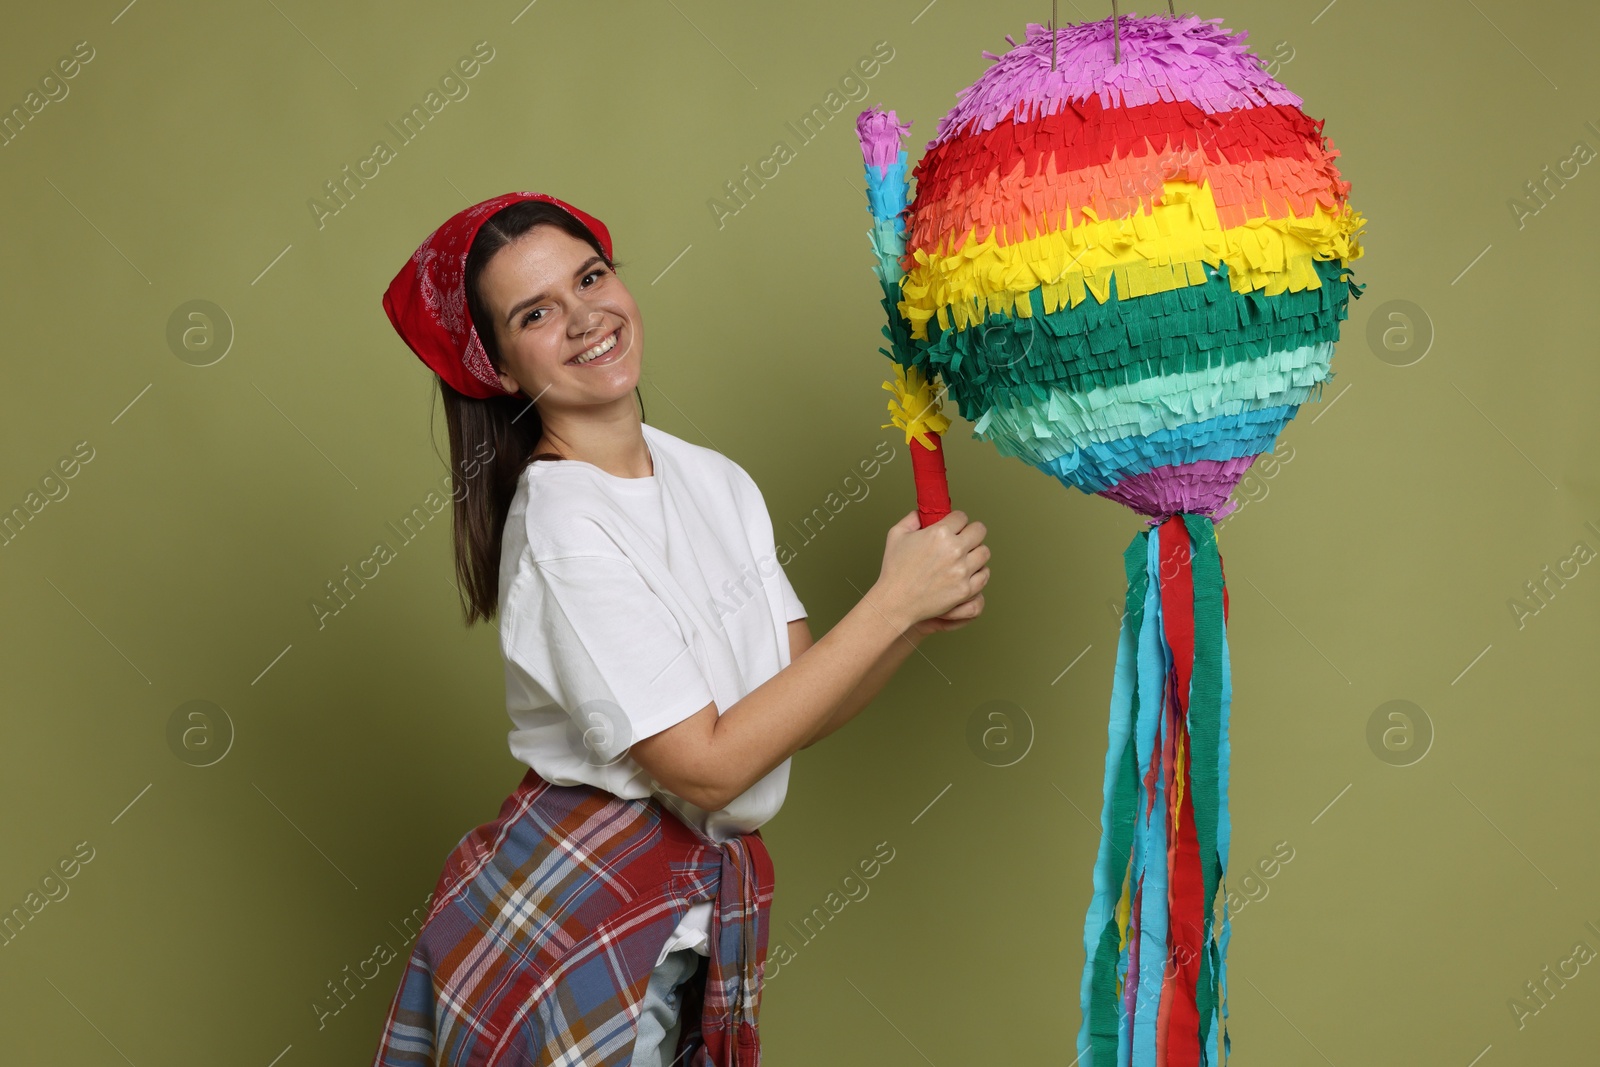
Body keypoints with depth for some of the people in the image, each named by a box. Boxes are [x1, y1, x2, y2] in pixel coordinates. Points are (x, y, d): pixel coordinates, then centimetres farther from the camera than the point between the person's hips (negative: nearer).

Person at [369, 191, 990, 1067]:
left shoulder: (713, 478, 3)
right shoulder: (562, 532, -20)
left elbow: (802, 705, 1)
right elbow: (709, 763, -21)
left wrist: (923, 618, -17)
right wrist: (890, 602, -19)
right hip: (572, 928, -7)